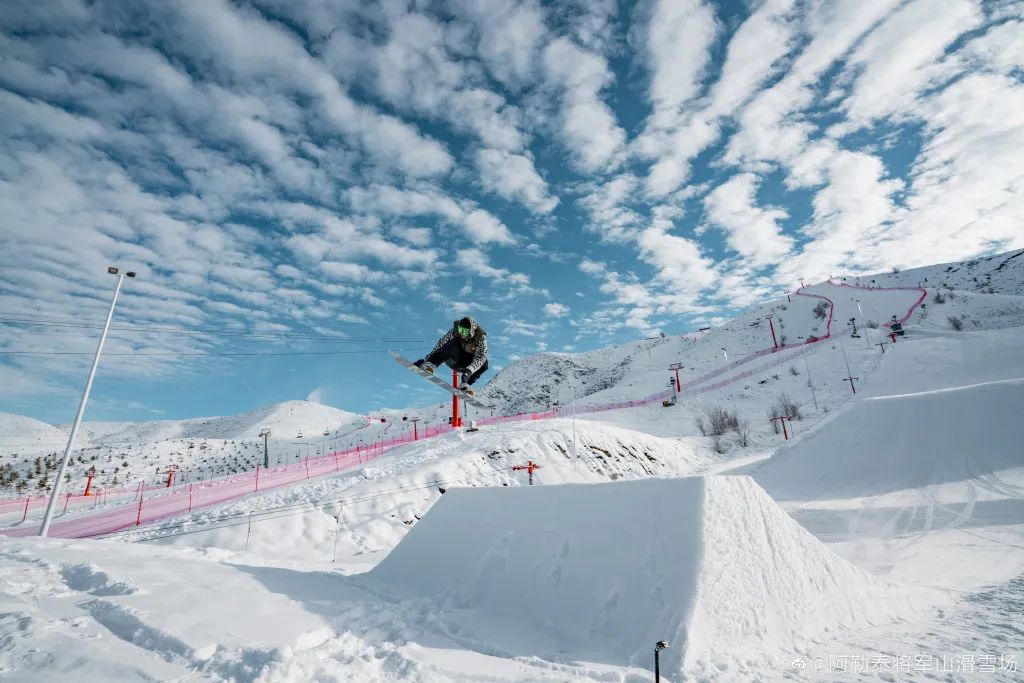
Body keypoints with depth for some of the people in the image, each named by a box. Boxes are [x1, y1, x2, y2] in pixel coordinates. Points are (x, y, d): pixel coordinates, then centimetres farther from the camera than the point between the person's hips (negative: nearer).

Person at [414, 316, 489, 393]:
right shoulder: (455, 331, -22)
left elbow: (481, 356, -33)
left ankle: (464, 384, -21)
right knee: (455, 343, -35)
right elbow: (441, 344, -18)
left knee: (484, 364, -29)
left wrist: (470, 370, -48)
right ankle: (430, 364, -36)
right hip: (452, 359, -1)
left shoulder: (481, 337, -24)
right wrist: (429, 356, -23)